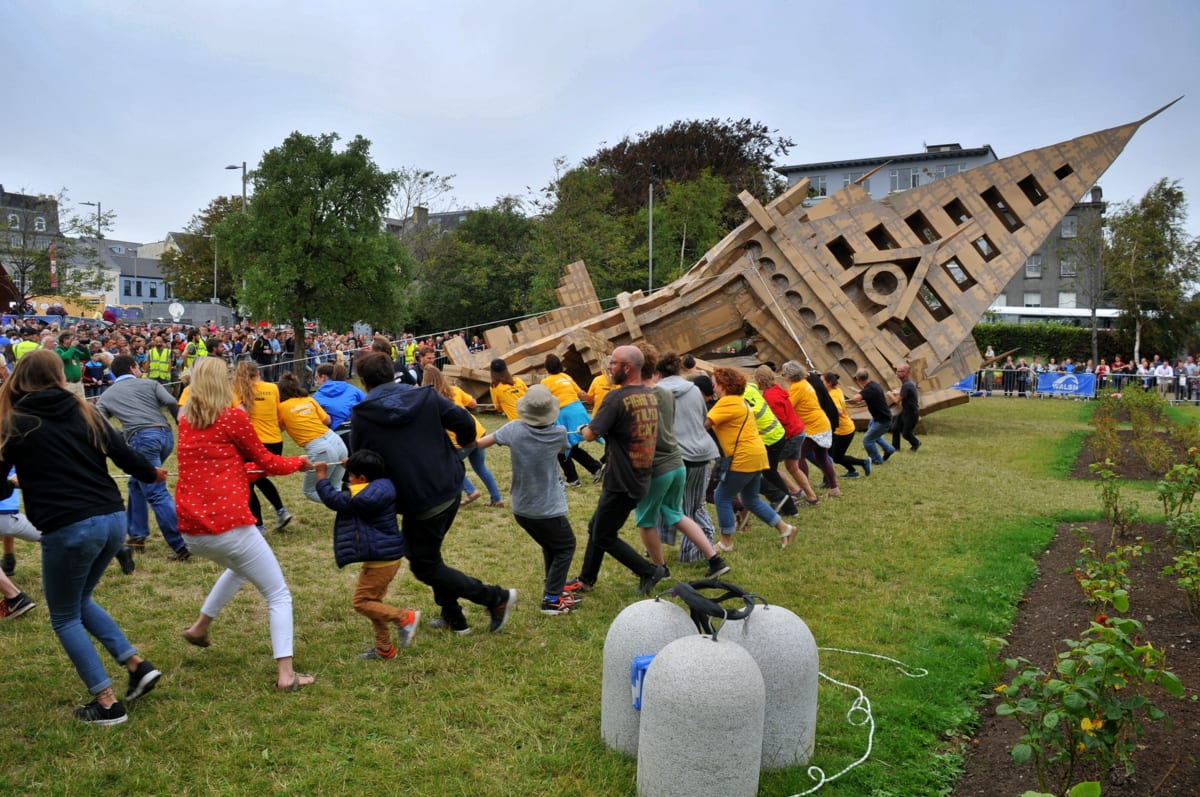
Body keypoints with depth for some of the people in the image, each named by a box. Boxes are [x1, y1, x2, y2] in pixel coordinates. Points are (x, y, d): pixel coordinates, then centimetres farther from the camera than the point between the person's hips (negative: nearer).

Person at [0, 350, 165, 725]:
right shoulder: (84, 412, 10)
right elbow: (123, 454, 12)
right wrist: (152, 473, 33)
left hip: (68, 529, -5)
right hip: (113, 519, 5)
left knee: (64, 617, 15)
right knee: (79, 601, 28)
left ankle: (107, 703, 13)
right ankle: (137, 665, 18)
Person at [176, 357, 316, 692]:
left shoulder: (186, 421, 10)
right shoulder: (233, 417, -7)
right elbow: (266, 461, 5)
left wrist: (249, 468, 31)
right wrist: (299, 462, 22)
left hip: (191, 532, 7)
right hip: (229, 526, -7)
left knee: (239, 567, 36)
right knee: (278, 594, 5)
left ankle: (200, 626, 36)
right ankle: (286, 674, -3)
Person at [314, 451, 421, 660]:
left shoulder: (370, 495, -25)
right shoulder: (382, 485, 5)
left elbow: (336, 500, -20)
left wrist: (322, 476, -9)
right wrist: (353, 465, 21)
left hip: (381, 558, -11)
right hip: (385, 555, 11)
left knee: (361, 601, -2)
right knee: (372, 601, 18)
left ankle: (405, 617, -3)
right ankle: (384, 649, 25)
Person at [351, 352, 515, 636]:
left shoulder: (360, 416, -5)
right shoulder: (424, 397, 1)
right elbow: (464, 421, -3)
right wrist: (466, 442, 20)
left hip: (418, 502, -6)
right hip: (451, 488, 6)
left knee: (425, 566, 10)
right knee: (430, 554, 25)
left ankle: (496, 597, 3)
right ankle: (453, 617, 29)